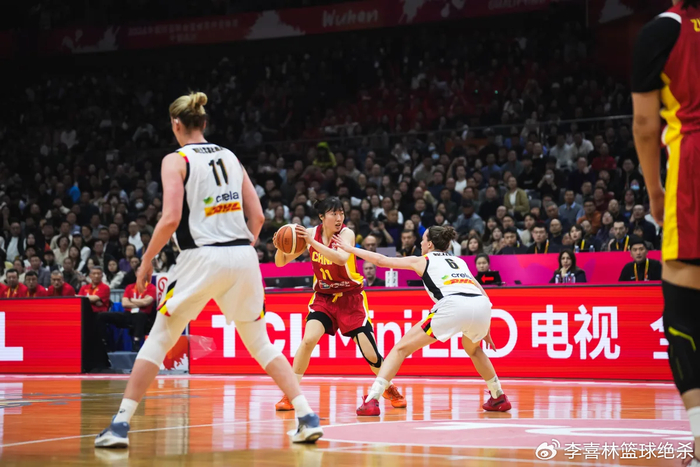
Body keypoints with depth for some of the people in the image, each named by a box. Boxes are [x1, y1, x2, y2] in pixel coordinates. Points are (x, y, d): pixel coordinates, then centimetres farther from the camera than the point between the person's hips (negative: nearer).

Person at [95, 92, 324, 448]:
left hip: (203, 258, -5)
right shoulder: (230, 157, 15)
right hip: (243, 257, 5)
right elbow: (257, 216, 12)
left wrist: (146, 261, -1)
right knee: (260, 343, 16)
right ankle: (308, 418, 7)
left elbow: (171, 219, -12)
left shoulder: (175, 161, -1)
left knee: (158, 340, 6)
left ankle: (121, 424, 3)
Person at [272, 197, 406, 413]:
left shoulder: (346, 233, -18)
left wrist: (313, 242, -45)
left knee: (371, 354, -4)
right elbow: (281, 262, -6)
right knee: (308, 339, -23)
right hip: (323, 297, 2)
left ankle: (390, 389, 25)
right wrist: (280, 247, -27)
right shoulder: (311, 233, -9)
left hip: (351, 298, -2)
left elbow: (341, 259, -40)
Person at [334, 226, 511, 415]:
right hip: (482, 306, 5)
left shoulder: (423, 260, 24)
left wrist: (351, 249, 40)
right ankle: (499, 398, 38)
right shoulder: (459, 261, 35)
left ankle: (371, 400, -5)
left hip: (453, 306, -5)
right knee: (473, 349, 38)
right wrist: (485, 329, 35)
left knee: (401, 348, 6)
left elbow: (381, 260, 29)